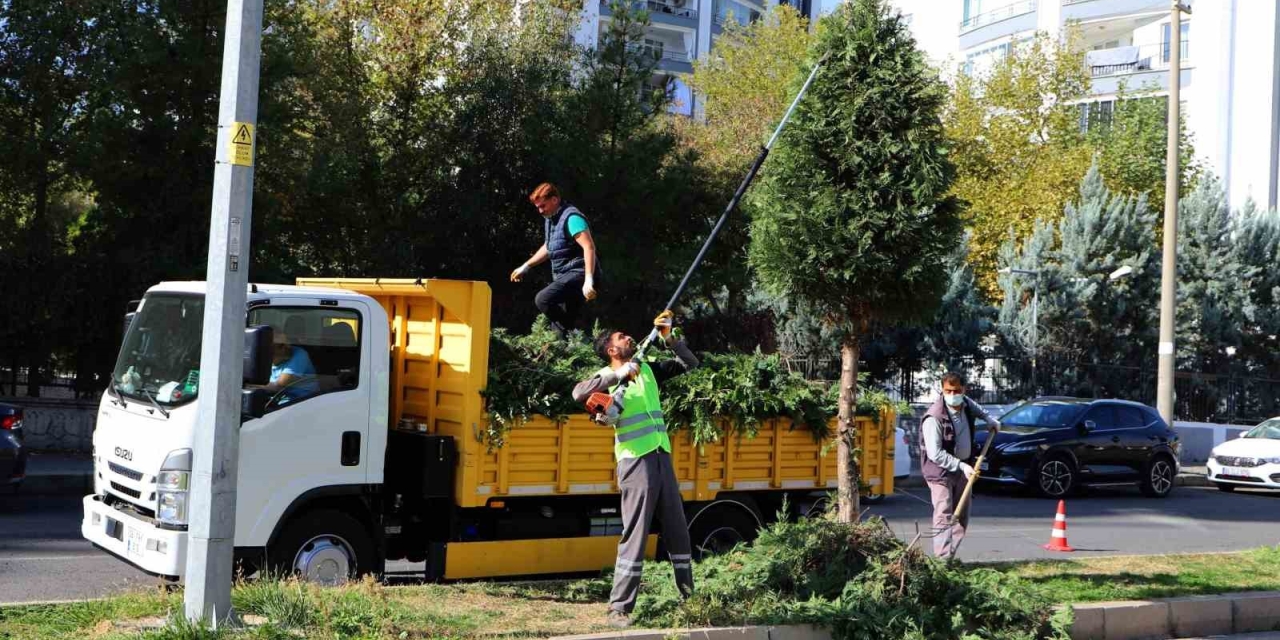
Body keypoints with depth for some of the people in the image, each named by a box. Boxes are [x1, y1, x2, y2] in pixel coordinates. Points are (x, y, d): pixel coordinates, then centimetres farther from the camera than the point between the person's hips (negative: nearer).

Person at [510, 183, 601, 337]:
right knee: (562, 324, 5)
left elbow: (589, 247, -23)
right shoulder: (550, 219, 16)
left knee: (542, 300, -25)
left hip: (578, 274, -9)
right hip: (563, 276, 9)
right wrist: (525, 266, 32)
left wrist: (588, 280, -31)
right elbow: (548, 248, 32)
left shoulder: (571, 218, -14)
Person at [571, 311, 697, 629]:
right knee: (635, 534, -10)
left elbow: (690, 363, 17)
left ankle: (690, 596, 26)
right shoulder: (608, 377, -3)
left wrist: (669, 337, 4)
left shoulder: (647, 369, 15)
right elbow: (579, 393, -22)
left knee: (678, 530, 14)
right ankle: (619, 608, -7)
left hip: (662, 457, 6)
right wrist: (618, 374, -25)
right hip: (636, 461, -6)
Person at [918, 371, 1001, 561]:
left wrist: (989, 418, 17)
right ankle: (942, 560, -19)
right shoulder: (934, 418, -25)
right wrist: (961, 466, -27)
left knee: (961, 517, 10)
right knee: (944, 517, -16)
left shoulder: (966, 404, -2)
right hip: (941, 470, -8)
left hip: (963, 467, 8)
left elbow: (977, 408, 28)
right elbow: (935, 454, -27)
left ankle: (950, 557, 17)